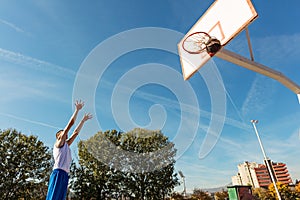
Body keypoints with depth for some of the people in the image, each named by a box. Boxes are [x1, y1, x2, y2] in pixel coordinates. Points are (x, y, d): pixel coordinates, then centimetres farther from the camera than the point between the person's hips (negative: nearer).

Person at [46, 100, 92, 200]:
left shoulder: (66, 145, 23)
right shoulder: (58, 143, 3)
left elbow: (76, 132, 29)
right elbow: (70, 124, -2)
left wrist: (83, 120, 32)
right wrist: (77, 109, -1)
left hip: (65, 175, 8)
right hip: (58, 173, -8)